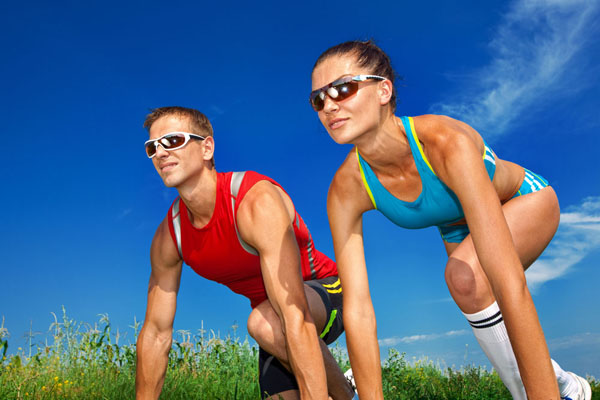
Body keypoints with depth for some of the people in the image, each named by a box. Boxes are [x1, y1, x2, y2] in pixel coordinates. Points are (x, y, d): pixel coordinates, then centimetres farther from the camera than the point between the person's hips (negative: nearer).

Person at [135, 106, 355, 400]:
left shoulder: (257, 201, -32)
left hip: (323, 292, -6)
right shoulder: (168, 237, -11)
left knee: (264, 323, -36)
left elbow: (296, 317, -41)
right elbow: (156, 333, -5)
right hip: (277, 322, 6)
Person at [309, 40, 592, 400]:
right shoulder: (347, 190, -28)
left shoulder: (446, 142, -43)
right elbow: (357, 310, -28)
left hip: (526, 200, -4)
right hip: (460, 228, 5)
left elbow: (510, 285, -48)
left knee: (465, 275, -32)